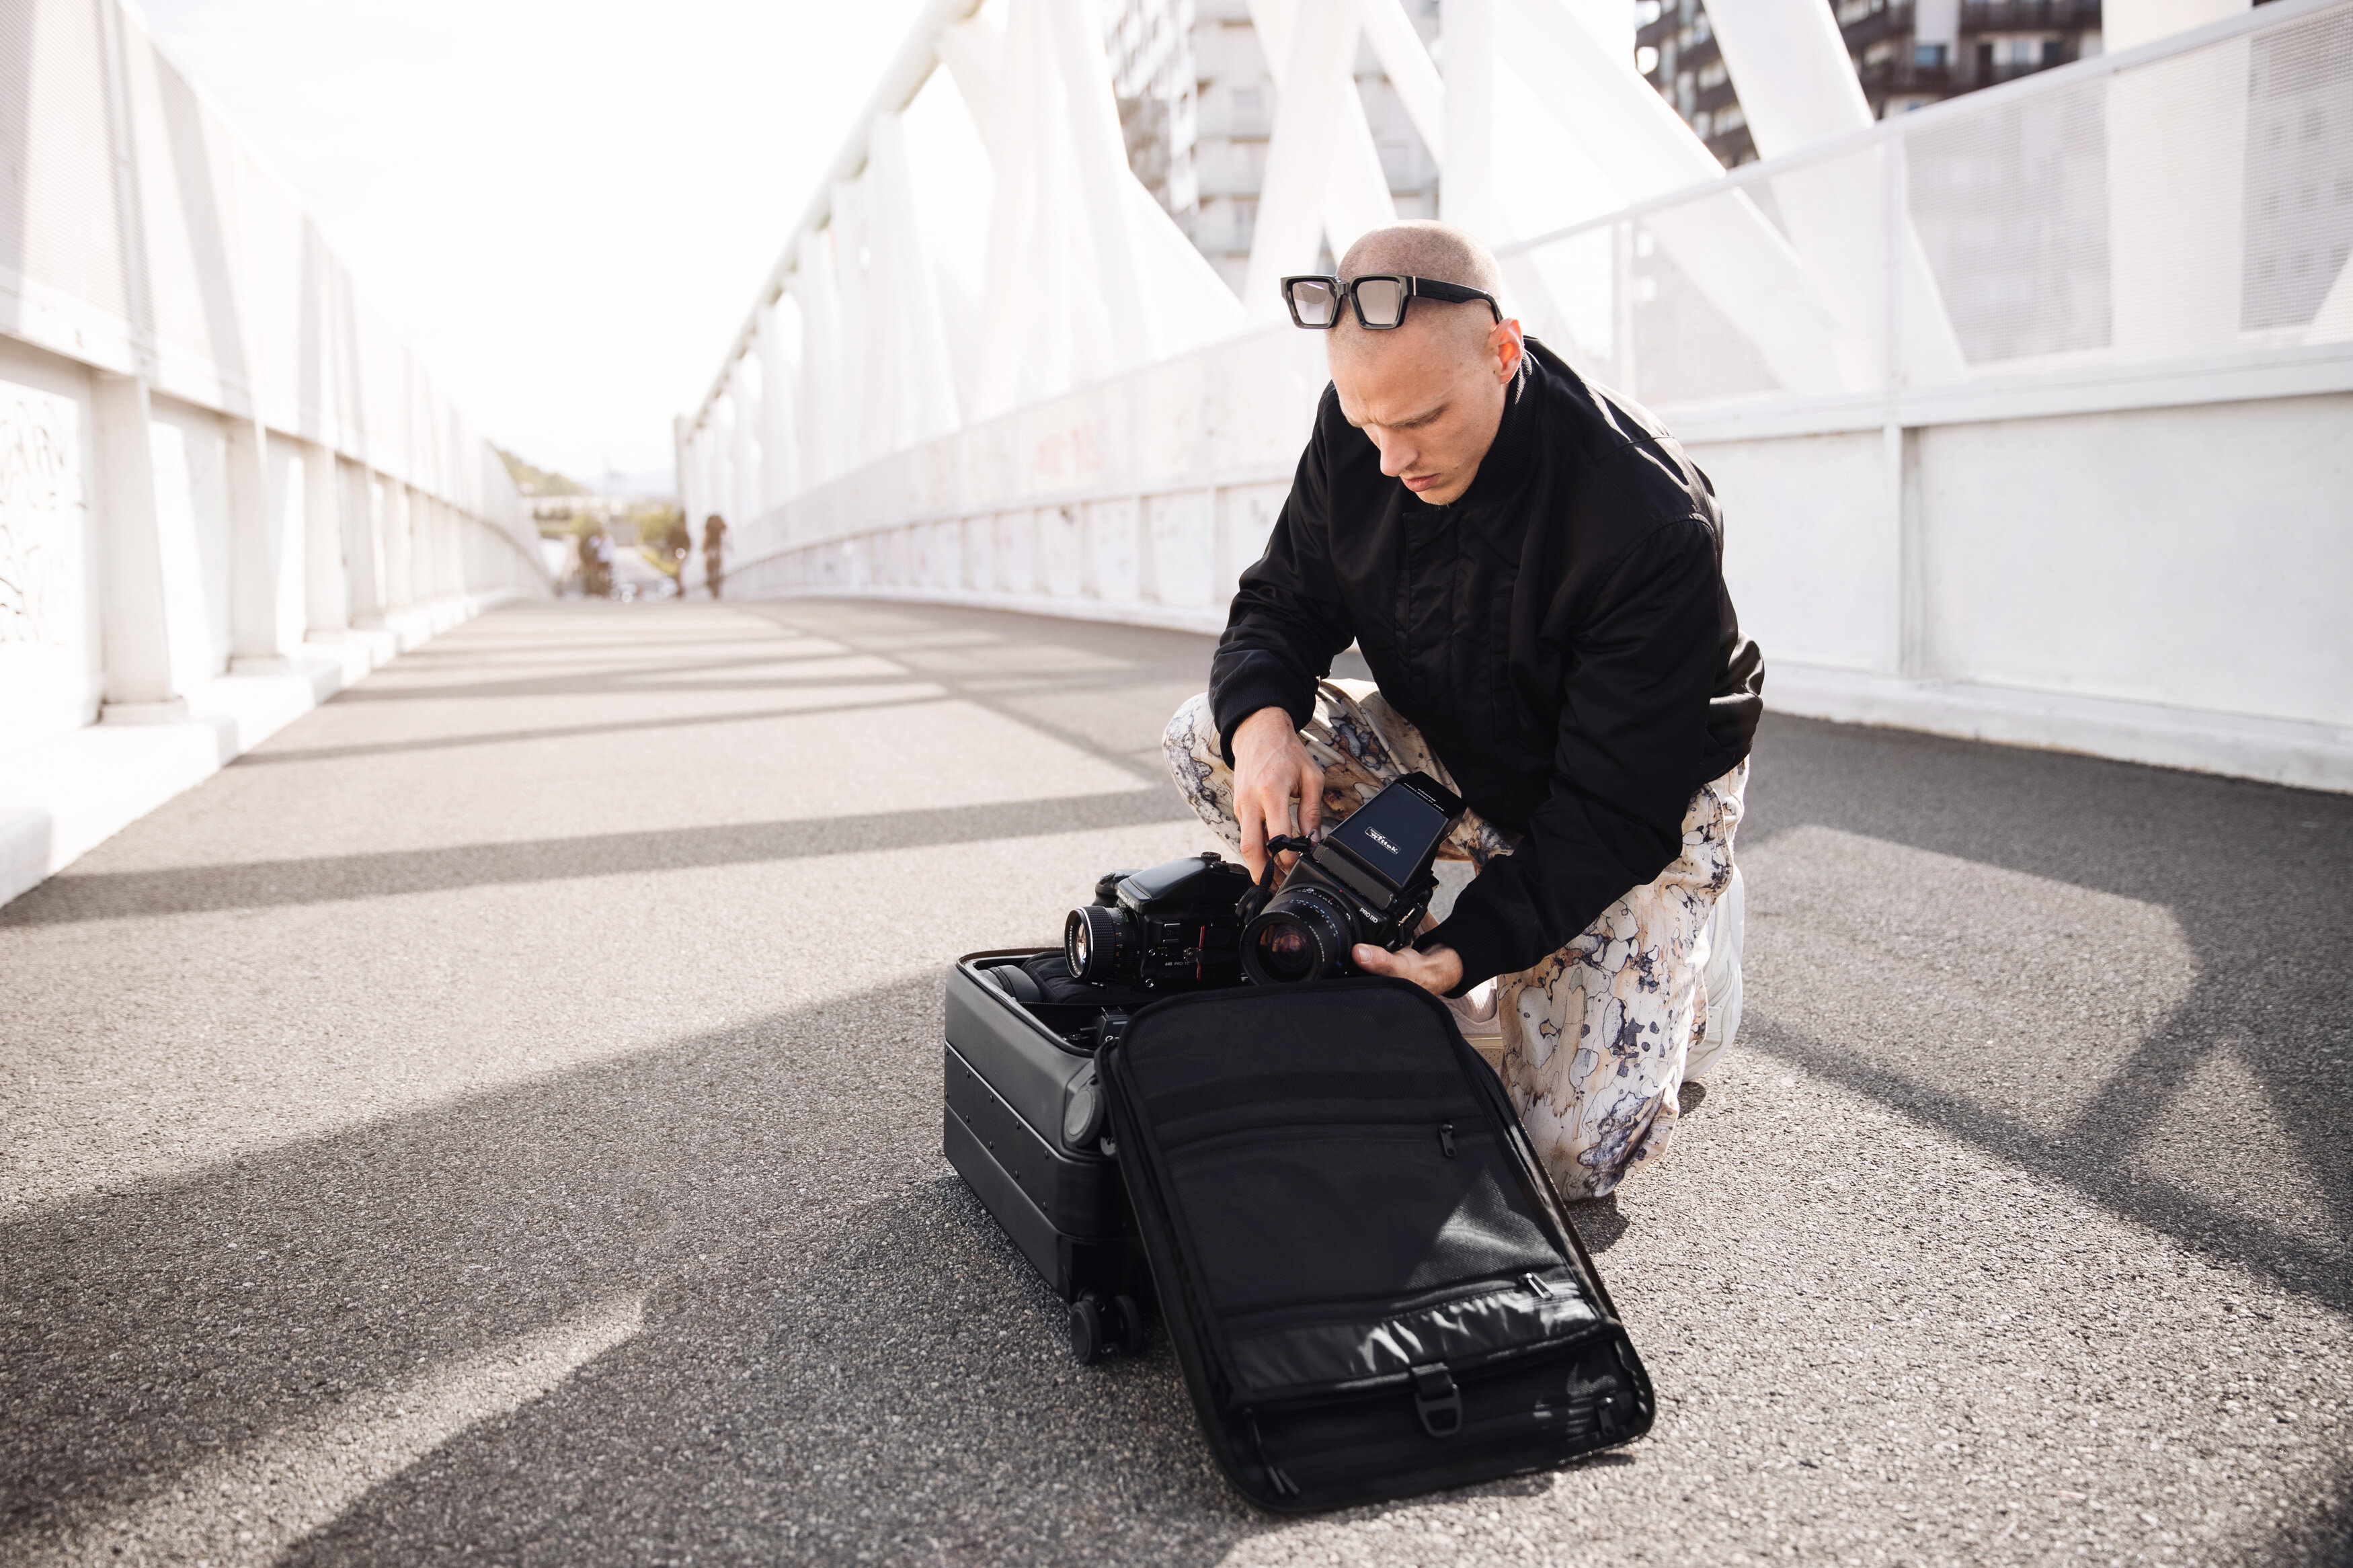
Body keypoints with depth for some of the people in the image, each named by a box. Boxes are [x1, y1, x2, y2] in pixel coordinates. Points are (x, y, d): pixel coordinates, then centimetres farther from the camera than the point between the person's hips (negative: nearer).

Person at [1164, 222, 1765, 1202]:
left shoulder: (1651, 526, -35)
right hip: (1457, 753, 6)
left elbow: (1614, 808, -30)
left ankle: (1692, 990, 16)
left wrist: (1466, 952, -40)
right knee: (1207, 744, -17)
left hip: (1642, 807, -5)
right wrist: (1261, 719, -31)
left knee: (1572, 1153, -17)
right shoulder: (1356, 430, -17)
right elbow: (1286, 598, -6)